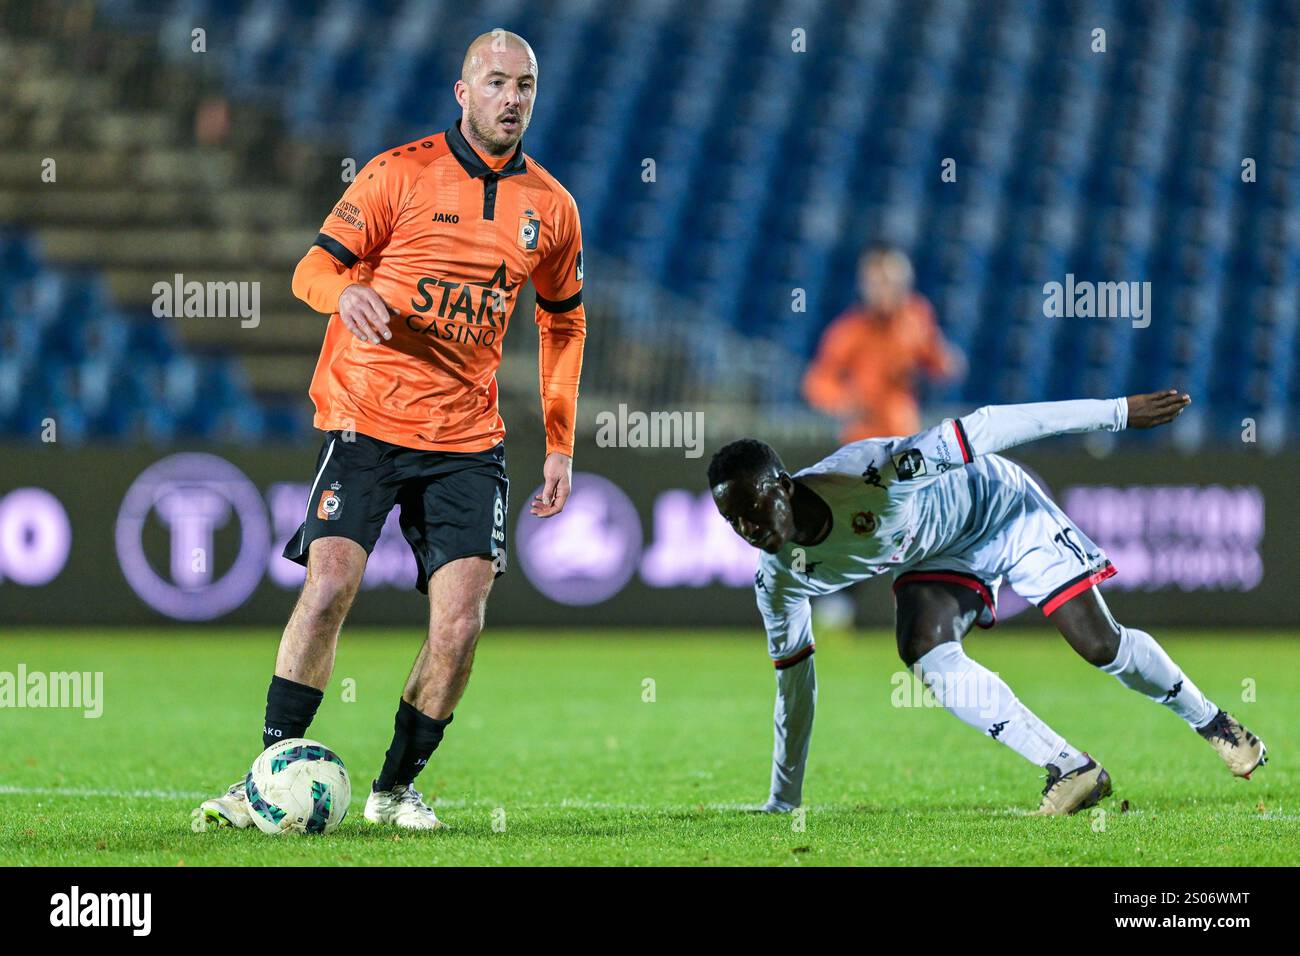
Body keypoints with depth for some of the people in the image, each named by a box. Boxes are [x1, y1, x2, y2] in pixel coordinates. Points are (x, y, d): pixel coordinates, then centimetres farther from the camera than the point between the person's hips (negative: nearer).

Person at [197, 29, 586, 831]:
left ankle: (397, 787, 10)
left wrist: (561, 443, 16)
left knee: (461, 620, -8)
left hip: (468, 439, 3)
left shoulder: (551, 207, 7)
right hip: (367, 417, -3)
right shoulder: (402, 173, -4)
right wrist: (346, 291, -27)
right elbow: (314, 267, -2)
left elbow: (565, 320, 21)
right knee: (330, 584, -17)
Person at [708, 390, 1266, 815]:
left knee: (1100, 644, -5)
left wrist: (1117, 412, -32)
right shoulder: (778, 580, -20)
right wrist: (782, 802, 0)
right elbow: (794, 677, -5)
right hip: (934, 557, 4)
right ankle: (1071, 770, -18)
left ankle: (1210, 721, 24)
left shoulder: (873, 474, -40)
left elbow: (986, 430, -36)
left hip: (1000, 506, -4)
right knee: (924, 648, -25)